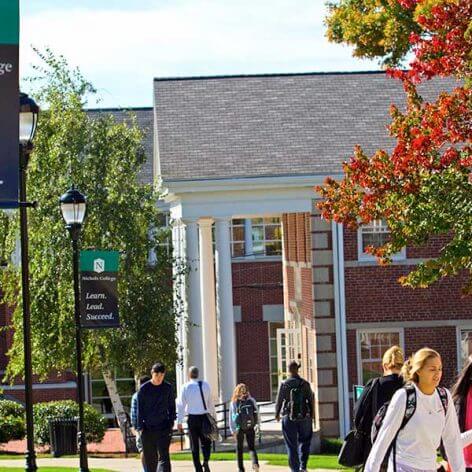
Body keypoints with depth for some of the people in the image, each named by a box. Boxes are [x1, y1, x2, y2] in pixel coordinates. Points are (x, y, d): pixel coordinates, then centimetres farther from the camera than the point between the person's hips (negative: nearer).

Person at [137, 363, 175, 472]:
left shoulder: (168, 388, 3)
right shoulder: (144, 389, 0)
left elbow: (172, 407, 11)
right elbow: (139, 410, 3)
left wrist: (171, 423, 3)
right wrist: (140, 427, -1)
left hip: (164, 429, -1)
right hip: (148, 429, 1)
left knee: (164, 456, -12)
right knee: (150, 458, 7)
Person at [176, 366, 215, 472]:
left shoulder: (186, 387, -4)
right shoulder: (205, 385, 1)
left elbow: (181, 405, -5)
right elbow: (210, 402, 4)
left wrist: (179, 422, -2)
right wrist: (213, 416, 15)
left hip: (192, 418, -1)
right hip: (204, 417, 1)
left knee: (194, 445, 8)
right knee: (206, 441, 13)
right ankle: (206, 461, -12)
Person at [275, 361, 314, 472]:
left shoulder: (284, 384, -7)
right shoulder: (305, 384, -4)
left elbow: (279, 401, 0)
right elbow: (311, 400, 0)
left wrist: (277, 414, 17)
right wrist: (312, 415, 14)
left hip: (289, 418, -1)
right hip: (304, 417, 1)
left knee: (291, 446, 6)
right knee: (304, 442, 16)